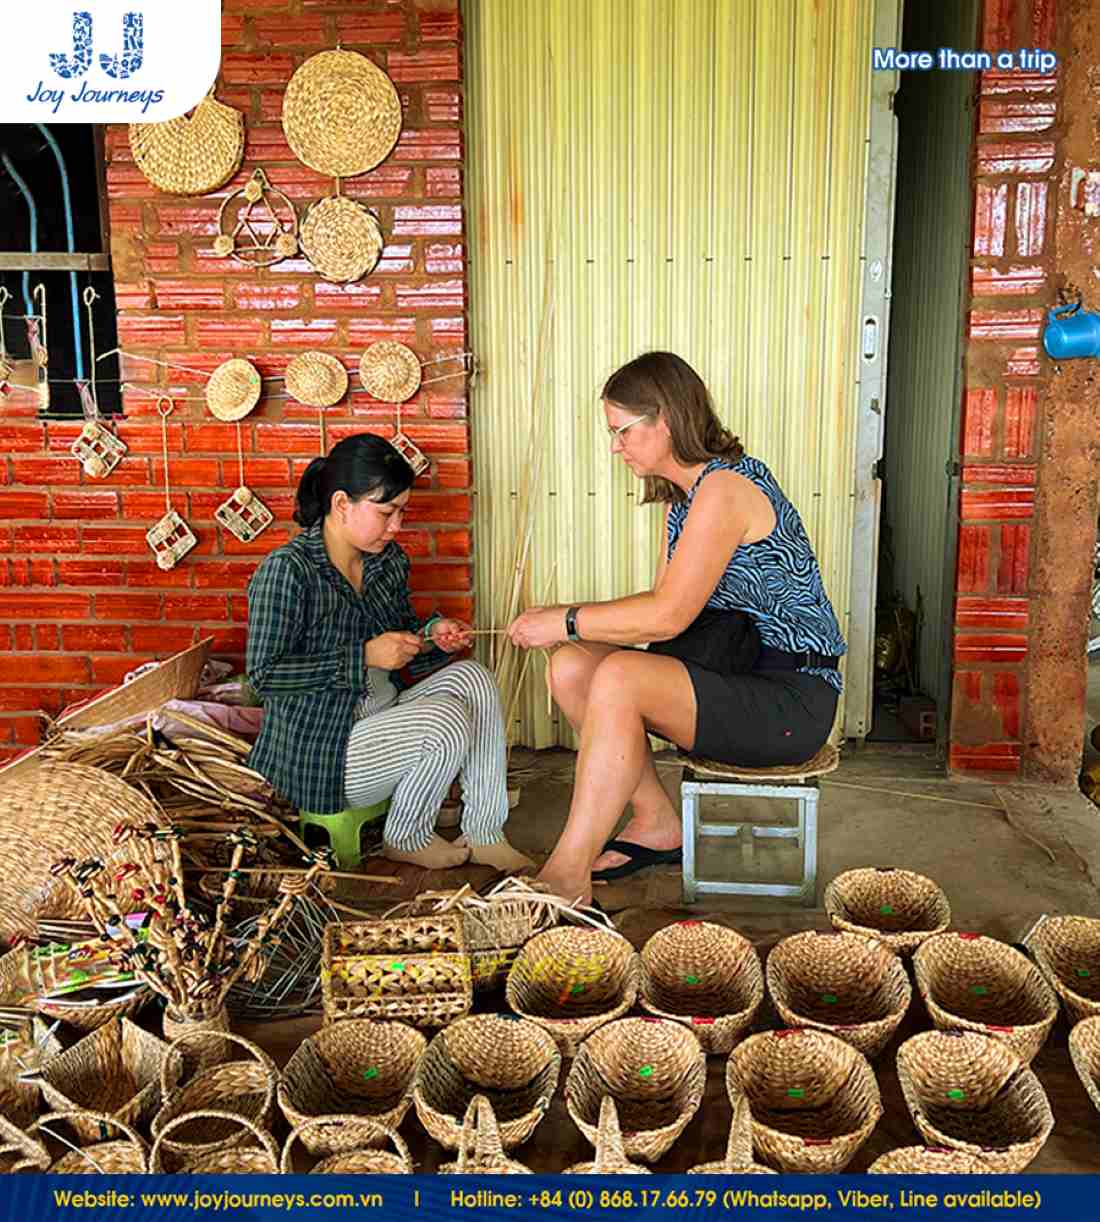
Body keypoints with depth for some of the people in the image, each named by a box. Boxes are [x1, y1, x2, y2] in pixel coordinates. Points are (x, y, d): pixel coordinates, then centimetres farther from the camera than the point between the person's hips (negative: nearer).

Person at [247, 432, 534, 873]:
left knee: (472, 677, -10)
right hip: (320, 753, -8)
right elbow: (264, 674, -21)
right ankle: (406, 840, 3)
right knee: (447, 720, -24)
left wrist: (432, 635, -6)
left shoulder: (388, 560, 6)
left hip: (381, 718, 8)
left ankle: (483, 836, -4)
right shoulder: (286, 571, -18)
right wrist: (364, 655, -24)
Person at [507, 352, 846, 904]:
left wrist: (566, 622, -14)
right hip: (735, 675, 9)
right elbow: (661, 603, 11)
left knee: (619, 677, -31)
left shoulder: (725, 488, -18)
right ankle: (658, 823, 4)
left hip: (793, 697, -9)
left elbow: (668, 615, -23)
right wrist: (564, 620, -2)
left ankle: (567, 877, -23)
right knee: (571, 668, -7)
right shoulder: (682, 495, 13)